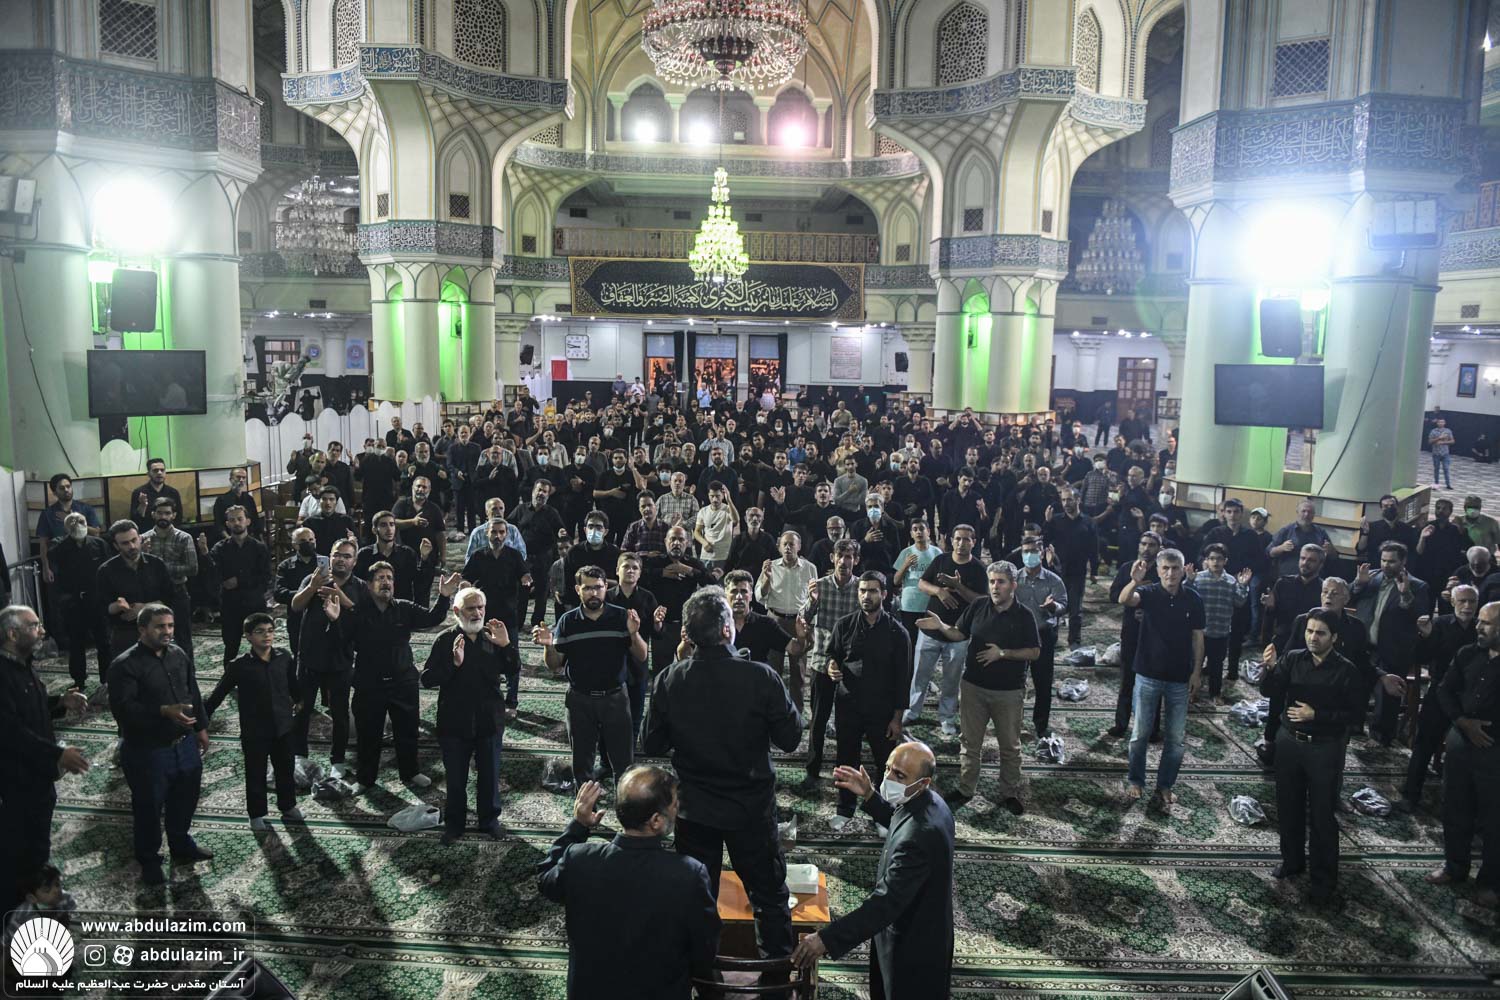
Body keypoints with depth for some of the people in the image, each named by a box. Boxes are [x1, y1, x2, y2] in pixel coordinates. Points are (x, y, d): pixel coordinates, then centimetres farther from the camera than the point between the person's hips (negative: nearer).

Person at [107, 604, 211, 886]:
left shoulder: (178, 654, 2)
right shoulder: (124, 666, -18)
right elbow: (123, 709, -26)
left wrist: (201, 727, 15)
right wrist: (164, 712, -36)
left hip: (184, 745, 6)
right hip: (147, 752, -6)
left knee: (185, 801, 22)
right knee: (149, 809, 11)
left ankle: (181, 845, 45)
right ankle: (149, 860, 33)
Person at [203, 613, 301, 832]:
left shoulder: (285, 658, -8)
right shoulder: (239, 666, -15)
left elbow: (293, 685, 7)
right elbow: (218, 695, -10)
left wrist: (300, 703, 16)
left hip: (283, 727, 3)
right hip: (254, 731, -3)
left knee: (285, 769, 19)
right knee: (256, 774, 14)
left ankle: (288, 806, 40)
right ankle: (257, 814, 33)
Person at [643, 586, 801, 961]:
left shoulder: (669, 681, -16)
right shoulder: (761, 677, -23)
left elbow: (651, 746, -5)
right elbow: (790, 739, -13)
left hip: (694, 809, 2)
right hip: (752, 807, -2)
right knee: (769, 896, 19)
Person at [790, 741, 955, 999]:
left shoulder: (918, 836, -38)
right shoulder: (930, 802, -8)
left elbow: (885, 902, -38)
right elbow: (896, 819, 16)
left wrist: (827, 939, -37)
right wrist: (869, 795, 2)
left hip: (912, 943, -8)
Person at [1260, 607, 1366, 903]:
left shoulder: (1346, 671, -11)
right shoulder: (1292, 659, -3)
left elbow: (1356, 714, -10)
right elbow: (1270, 691, -10)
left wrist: (1316, 715, -21)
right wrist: (1271, 669, -30)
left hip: (1324, 748, -3)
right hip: (1289, 742, 4)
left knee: (1321, 814, 6)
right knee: (1288, 807, 16)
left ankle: (1323, 878, 20)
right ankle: (1292, 860, 36)